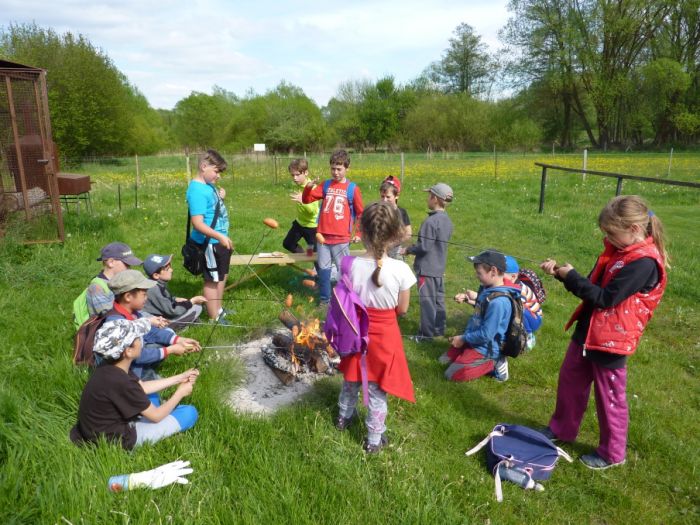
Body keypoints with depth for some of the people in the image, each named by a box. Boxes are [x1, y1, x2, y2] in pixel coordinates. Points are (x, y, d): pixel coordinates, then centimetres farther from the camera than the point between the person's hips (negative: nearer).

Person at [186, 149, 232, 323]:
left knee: (222, 276, 22)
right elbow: (198, 223, -28)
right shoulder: (197, 190, -22)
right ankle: (215, 319, 17)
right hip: (209, 243, -10)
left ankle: (219, 310, 38)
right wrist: (220, 236, -36)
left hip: (219, 241, 10)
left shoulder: (209, 185, 6)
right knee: (212, 280, 3)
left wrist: (220, 197, 3)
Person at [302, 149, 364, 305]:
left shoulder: (352, 188, -3)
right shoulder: (326, 185, 7)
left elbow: (361, 213, 4)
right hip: (323, 236, 3)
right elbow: (306, 200, 7)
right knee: (323, 268, 11)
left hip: (341, 238, -3)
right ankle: (324, 299, 24)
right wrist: (308, 188, -12)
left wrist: (358, 233, 1)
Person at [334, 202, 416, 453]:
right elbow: (402, 309, -10)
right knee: (377, 390, 15)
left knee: (352, 379, 27)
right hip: (384, 334, -2)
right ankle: (374, 439, 32)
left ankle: (344, 416, 52)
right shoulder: (400, 269, -22)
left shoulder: (352, 265, -19)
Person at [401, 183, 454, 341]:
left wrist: (408, 250, -6)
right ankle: (439, 328, 27)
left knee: (427, 301, 0)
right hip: (439, 267, 9)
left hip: (427, 268, -9)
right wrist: (414, 246, 17)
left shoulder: (431, 221, -23)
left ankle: (427, 334, 8)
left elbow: (423, 247, -22)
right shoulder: (447, 220, 6)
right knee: (438, 299, 16)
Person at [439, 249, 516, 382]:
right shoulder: (487, 290, -2)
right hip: (474, 341, 10)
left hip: (485, 349, -10)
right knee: (444, 360, 16)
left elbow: (485, 335, -27)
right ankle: (487, 362, 11)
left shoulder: (498, 301, -31)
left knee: (452, 375, -12)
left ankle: (493, 364, -2)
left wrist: (463, 339, -16)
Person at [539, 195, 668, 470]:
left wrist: (571, 276, -18)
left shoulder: (644, 262, -24)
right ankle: (561, 429, 41)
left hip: (611, 342, -8)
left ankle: (612, 453, 30)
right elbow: (592, 286, 9)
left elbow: (606, 298, -25)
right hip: (586, 332, 9)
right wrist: (562, 273, -5)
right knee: (569, 380, 20)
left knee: (610, 398, 9)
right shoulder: (615, 250, 4)